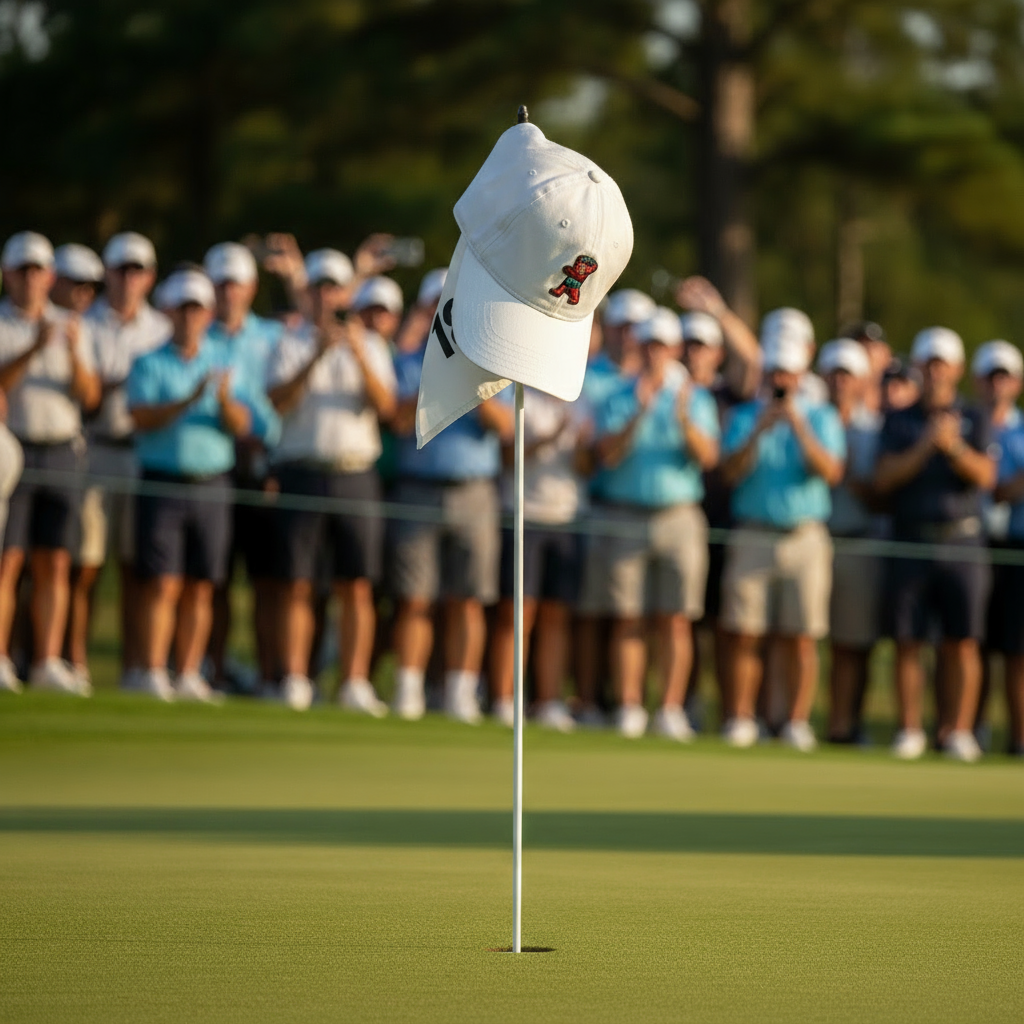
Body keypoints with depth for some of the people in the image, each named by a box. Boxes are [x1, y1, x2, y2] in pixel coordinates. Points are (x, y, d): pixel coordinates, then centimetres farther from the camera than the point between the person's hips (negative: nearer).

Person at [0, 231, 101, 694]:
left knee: (54, 565, 1)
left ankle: (48, 663, 2)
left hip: (60, 453, 4)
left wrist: (74, 353, -15)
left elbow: (89, 396, 2)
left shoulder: (72, 328, 12)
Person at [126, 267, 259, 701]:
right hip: (162, 483, -3)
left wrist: (225, 399, -17)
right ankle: (151, 674, -8)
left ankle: (188, 676, 7)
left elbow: (241, 425, 4)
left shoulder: (224, 362, 12)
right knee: (163, 584, -8)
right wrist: (189, 401, -24)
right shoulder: (149, 364, 4)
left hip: (211, 485, 3)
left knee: (200, 587, 3)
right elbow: (142, 417, -11)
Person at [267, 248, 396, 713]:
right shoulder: (292, 345, 10)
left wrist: (359, 354, -16)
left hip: (356, 471, 1)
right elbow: (280, 401, -8)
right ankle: (295, 681, -1)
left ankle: (355, 684, -2)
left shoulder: (372, 346, 13)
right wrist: (317, 355, -18)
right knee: (298, 583, -3)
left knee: (358, 585, -3)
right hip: (303, 471, -1)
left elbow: (385, 405, -3)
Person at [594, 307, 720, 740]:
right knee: (628, 619, -2)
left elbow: (707, 456, -4)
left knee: (676, 620, -3)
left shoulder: (697, 399, 9)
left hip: (680, 518, 0)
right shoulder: (618, 399, 9)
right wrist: (640, 414, -18)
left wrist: (684, 420, -21)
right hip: (627, 518, 0)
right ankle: (630, 708, -1)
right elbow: (609, 454, -6)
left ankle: (671, 710, -2)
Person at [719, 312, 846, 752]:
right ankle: (742, 719, 0)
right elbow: (732, 470, -2)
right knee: (745, 632, -3)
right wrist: (759, 431, -14)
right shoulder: (746, 415, 12)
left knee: (801, 637, -3)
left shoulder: (821, 417, 10)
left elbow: (830, 472, -5)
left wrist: (800, 428, -15)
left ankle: (798, 721, -1)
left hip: (804, 537, -1)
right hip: (752, 537, 1)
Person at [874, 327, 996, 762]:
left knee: (962, 642, -4)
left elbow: (985, 476, -3)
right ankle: (909, 731, 4)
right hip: (909, 543, 1)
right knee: (908, 642, -2)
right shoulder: (899, 421, 13)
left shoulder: (974, 420, 11)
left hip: (961, 544, -1)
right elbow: (885, 477, -1)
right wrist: (925, 446, -13)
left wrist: (954, 447, -20)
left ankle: (959, 732, -1)